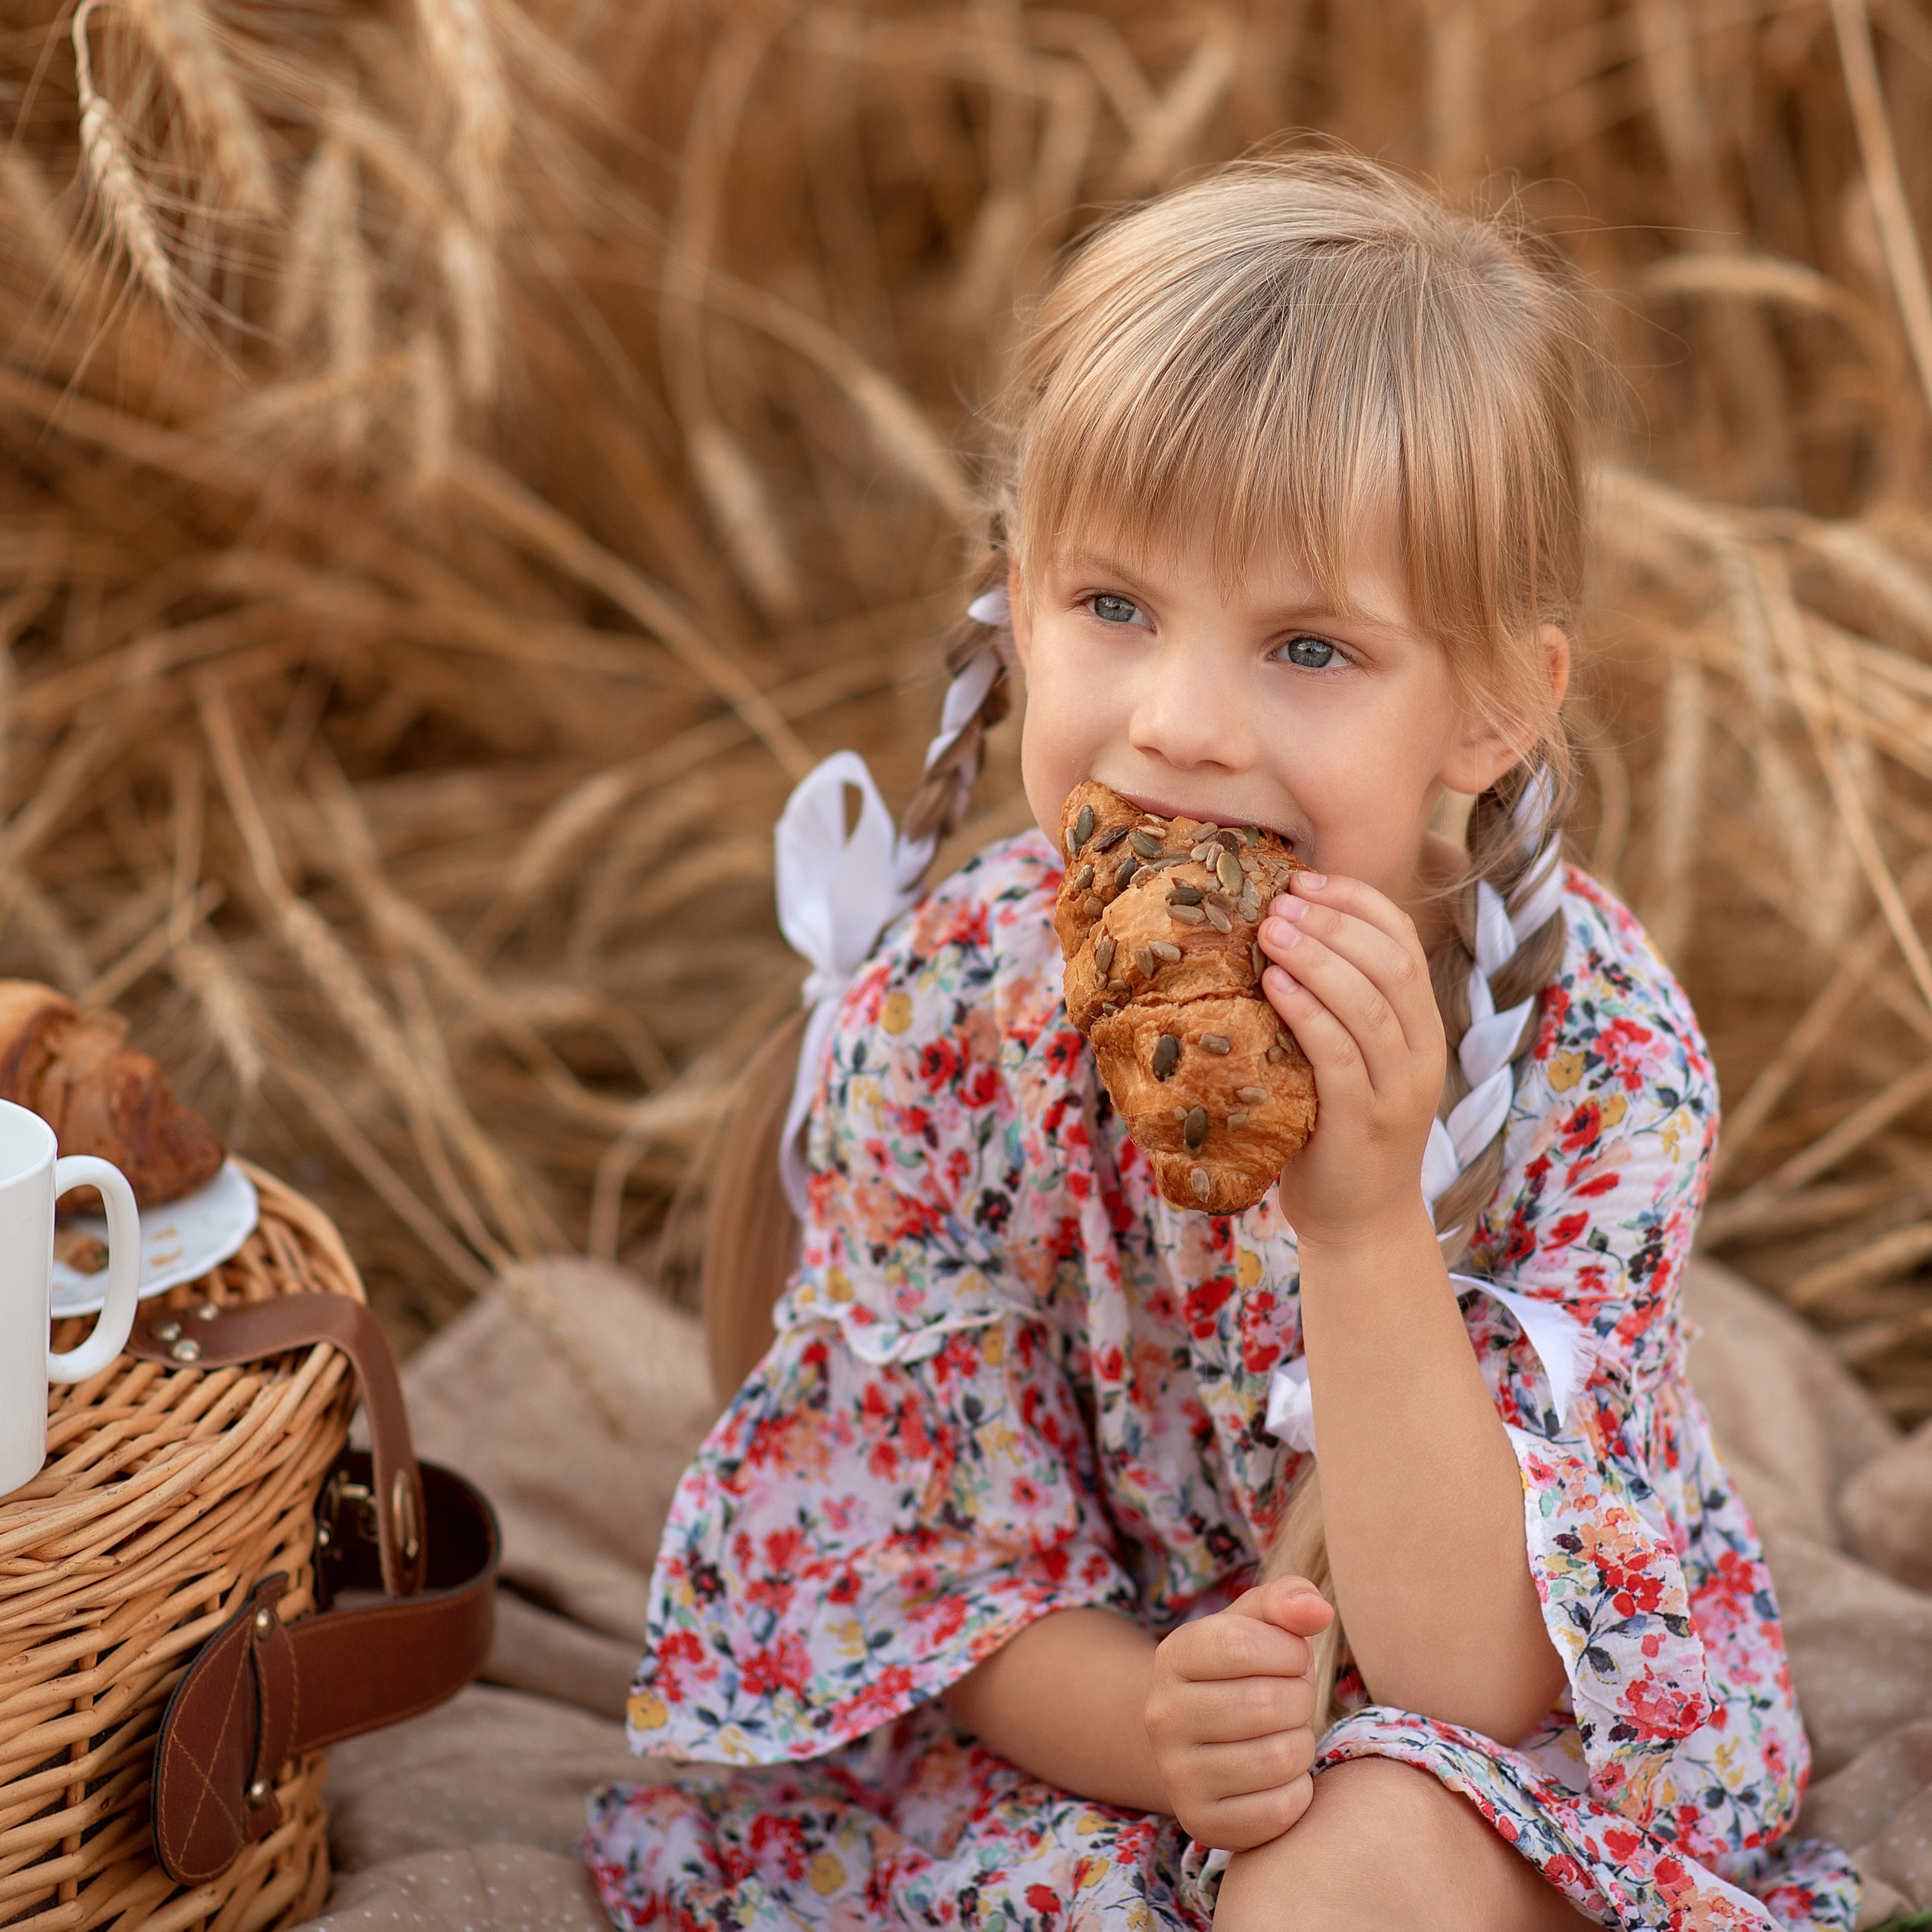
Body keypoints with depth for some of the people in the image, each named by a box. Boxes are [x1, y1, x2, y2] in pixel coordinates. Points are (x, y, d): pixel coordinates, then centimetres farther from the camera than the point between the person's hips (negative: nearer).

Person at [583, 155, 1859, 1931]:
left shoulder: (1597, 1051, -22)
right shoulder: (946, 1020, -19)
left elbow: (1477, 1679, -24)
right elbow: (961, 1568, -10)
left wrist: (1367, 1228, -37)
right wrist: (1149, 1723, -32)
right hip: (1062, 1710, 1)